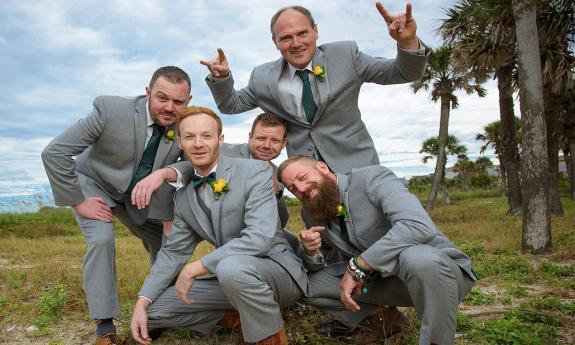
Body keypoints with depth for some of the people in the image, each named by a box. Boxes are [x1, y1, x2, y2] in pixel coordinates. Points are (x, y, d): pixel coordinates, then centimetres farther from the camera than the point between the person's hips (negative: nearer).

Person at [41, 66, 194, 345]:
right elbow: (54, 152, -27)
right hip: (95, 185, -4)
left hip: (139, 194, 4)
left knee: (167, 243, 5)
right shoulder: (110, 110, -32)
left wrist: (167, 172, -40)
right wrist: (78, 202, -24)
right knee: (102, 239, -25)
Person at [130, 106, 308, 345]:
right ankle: (236, 315, 8)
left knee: (231, 267, -39)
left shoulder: (255, 171, -16)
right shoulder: (183, 196, 5)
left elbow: (260, 237, -28)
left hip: (277, 271, -6)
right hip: (230, 279, 6)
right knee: (153, 310, -1)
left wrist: (193, 269, -24)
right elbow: (174, 251, 9)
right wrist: (142, 303, -3)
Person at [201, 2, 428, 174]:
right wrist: (221, 77, -8)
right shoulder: (263, 77, 1)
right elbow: (231, 104, 14)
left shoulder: (345, 55, -4)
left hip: (355, 166, -1)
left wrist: (407, 43, -24)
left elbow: (403, 73, -1)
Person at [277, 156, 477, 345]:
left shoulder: (371, 177, -18)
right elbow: (314, 268, 9)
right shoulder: (317, 217, 3)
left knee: (417, 258, -41)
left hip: (438, 268, -6)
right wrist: (310, 250, -15)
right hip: (386, 277, 6)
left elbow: (419, 225, -33)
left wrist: (356, 266, -30)